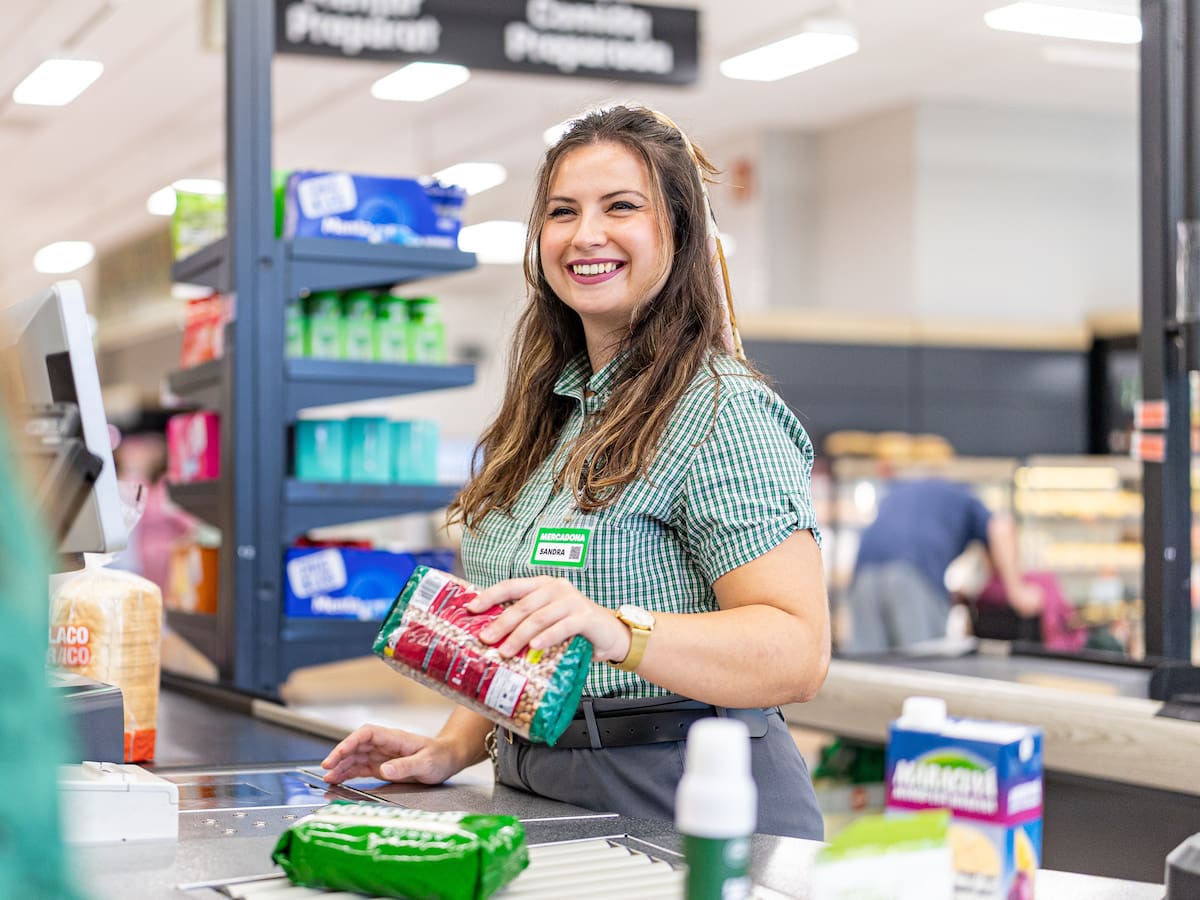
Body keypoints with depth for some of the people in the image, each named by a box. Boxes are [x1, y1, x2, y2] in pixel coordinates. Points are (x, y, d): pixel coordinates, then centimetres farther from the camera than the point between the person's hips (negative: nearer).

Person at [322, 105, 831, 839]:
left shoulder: (719, 413, -10)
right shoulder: (550, 410, 15)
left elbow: (798, 653, -20)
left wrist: (614, 630, -33)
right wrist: (454, 747, 9)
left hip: (678, 812, -7)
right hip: (540, 800, 7)